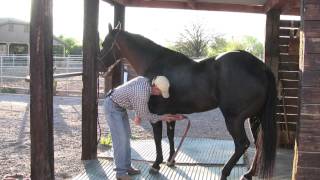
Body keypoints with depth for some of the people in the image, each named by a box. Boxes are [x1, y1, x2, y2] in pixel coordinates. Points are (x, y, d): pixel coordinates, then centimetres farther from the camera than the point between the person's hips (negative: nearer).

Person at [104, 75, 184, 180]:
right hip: (113, 107, -10)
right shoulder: (143, 94, -32)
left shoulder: (145, 80, -7)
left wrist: (138, 115, 11)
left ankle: (126, 167, 19)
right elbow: (145, 115, -16)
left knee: (126, 135, 12)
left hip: (120, 106, 10)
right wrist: (162, 117, -6)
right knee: (120, 139, -11)